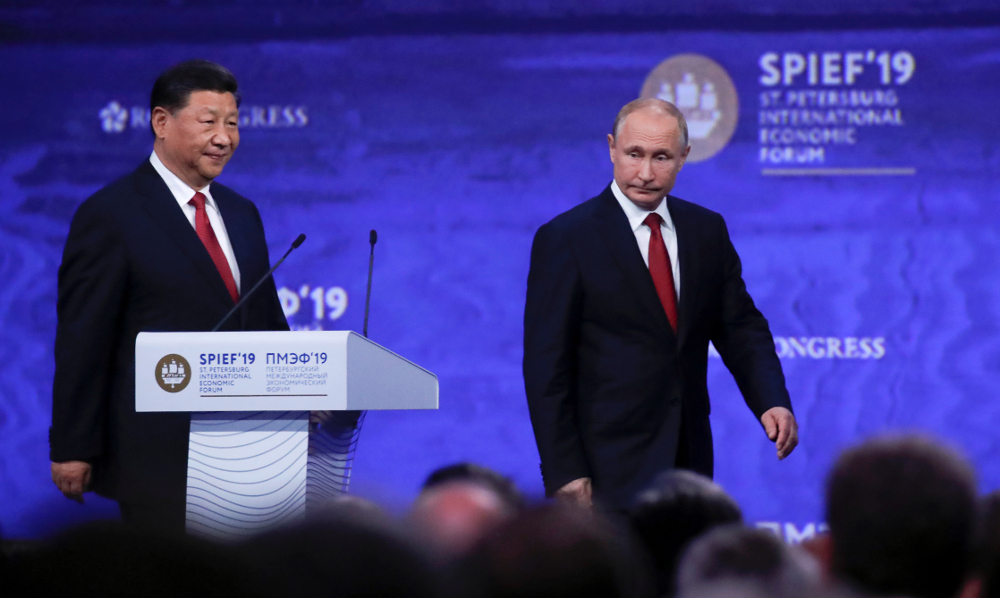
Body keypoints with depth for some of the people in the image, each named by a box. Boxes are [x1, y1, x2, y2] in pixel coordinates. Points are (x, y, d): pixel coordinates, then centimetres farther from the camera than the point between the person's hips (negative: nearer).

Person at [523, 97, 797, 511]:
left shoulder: (707, 231, 9)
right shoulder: (565, 239, -6)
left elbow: (740, 329, 13)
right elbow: (546, 365, -8)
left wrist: (772, 402, -7)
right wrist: (565, 473, -13)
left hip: (688, 459, 5)